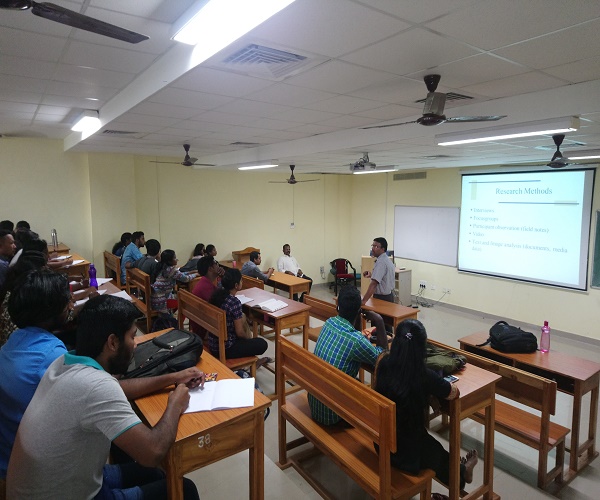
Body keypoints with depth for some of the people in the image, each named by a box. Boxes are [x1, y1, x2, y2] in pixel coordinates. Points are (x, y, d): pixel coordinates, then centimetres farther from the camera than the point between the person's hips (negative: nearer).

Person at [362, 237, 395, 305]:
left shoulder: (381, 262, -21)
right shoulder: (387, 259, 10)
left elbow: (374, 283, -30)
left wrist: (363, 301, -35)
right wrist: (372, 275, 9)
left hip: (381, 298, -10)